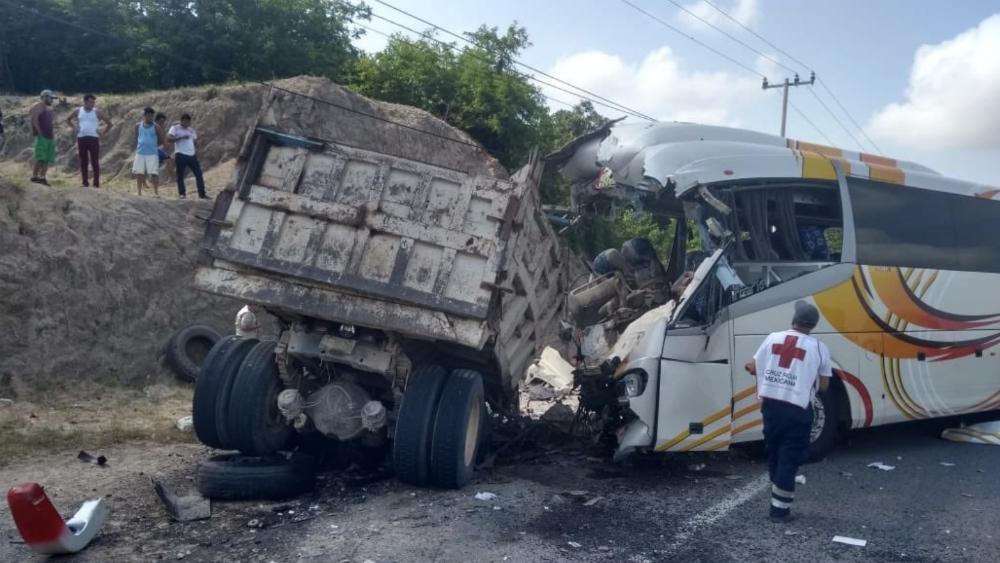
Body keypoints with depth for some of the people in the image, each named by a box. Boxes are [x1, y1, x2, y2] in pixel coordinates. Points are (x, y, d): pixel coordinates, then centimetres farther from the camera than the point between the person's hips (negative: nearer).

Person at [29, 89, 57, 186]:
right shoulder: (38, 106, -5)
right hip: (41, 136, -9)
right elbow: (34, 119, -15)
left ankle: (42, 177, 7)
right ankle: (34, 177, -11)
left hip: (49, 136, 9)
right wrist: (39, 132, -18)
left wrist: (52, 132, 12)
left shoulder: (48, 108, 22)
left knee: (47, 159, 5)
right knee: (40, 158, -14)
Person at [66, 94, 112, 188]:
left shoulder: (97, 112, 1)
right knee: (83, 161, 5)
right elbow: (68, 119, 23)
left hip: (93, 138, -3)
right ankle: (85, 182, 10)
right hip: (81, 138, 3)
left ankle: (96, 183, -2)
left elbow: (109, 123, 4)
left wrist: (103, 132, -1)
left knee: (95, 162, -4)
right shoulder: (78, 112, 9)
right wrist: (74, 127, 10)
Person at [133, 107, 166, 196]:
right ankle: (139, 192, 16)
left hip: (152, 153, -3)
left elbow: (162, 139, 3)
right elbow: (136, 138, 17)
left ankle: (156, 192, -1)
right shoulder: (138, 126, 5)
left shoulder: (156, 127, -3)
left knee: (154, 173, -7)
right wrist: (140, 146, 13)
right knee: (139, 173, 7)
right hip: (140, 153, 3)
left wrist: (154, 145, 6)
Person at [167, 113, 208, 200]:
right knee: (180, 175, -1)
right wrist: (181, 137, -18)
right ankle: (182, 193, 5)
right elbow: (169, 138, -11)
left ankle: (202, 194, 5)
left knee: (198, 174, 1)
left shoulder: (191, 130, 20)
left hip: (192, 155, 5)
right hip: (181, 155, -5)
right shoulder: (175, 128, 2)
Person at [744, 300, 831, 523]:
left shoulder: (773, 338, 2)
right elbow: (823, 386, -1)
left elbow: (754, 368, 7)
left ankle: (778, 501, 30)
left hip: (770, 404, 3)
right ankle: (780, 508, 5)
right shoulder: (819, 348, -4)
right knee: (789, 458, 3)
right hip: (797, 410, -3)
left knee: (774, 454, 18)